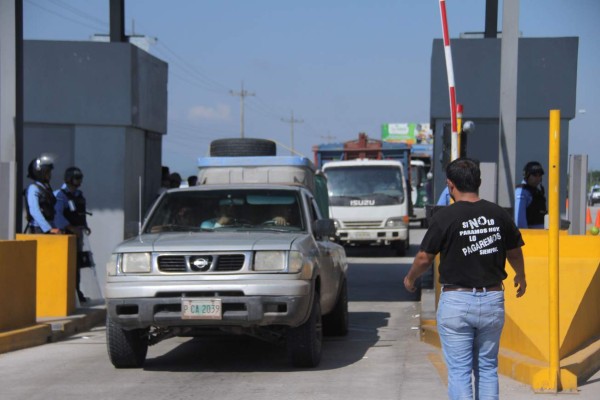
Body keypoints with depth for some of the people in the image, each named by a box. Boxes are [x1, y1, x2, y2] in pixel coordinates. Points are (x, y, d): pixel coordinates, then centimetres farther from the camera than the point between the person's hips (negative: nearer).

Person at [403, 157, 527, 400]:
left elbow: (424, 258, -5)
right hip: (493, 300, 3)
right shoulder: (499, 215, 1)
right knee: (487, 368, 14)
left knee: (459, 370, 2)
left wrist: (410, 278, 17)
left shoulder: (445, 217, -11)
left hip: (456, 300, -3)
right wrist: (521, 277, 35)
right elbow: (515, 253, 14)